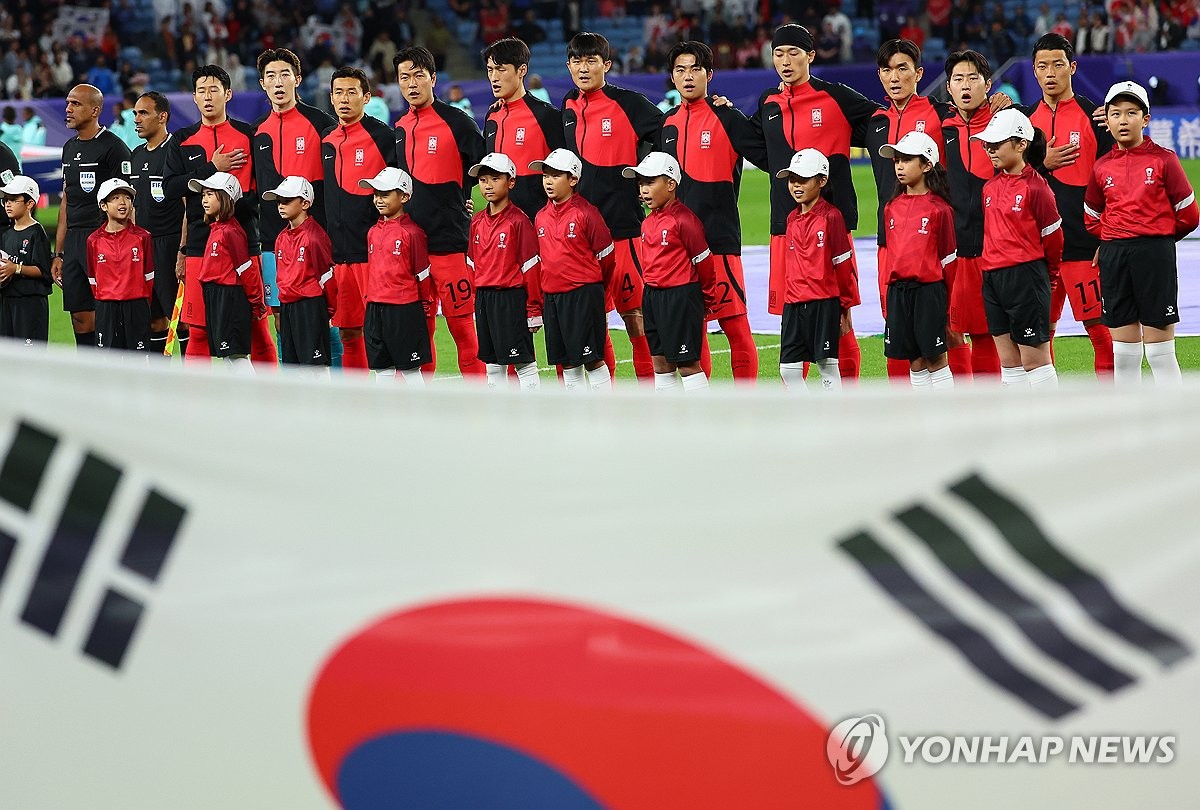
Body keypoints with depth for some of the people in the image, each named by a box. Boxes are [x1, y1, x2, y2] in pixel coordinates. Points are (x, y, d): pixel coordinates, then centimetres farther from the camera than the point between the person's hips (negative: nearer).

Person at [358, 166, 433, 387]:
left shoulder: (411, 232, -10)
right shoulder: (373, 232, 11)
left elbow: (422, 273, -5)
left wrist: (426, 306, 1)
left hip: (404, 310, -7)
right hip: (375, 309, 7)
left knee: (410, 369, -2)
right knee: (382, 368, 10)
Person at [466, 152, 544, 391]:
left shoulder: (518, 221, -9)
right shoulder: (477, 222, 11)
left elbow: (531, 267, -10)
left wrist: (534, 310, -11)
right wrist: (477, 302, 13)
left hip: (511, 298, -7)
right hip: (483, 299, 7)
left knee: (524, 362, -5)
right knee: (492, 363, 12)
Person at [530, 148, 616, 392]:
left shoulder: (586, 213, -9)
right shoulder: (541, 217, 10)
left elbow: (606, 257, -3)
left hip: (584, 295, -6)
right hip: (551, 296, 6)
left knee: (592, 359, -5)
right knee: (567, 362, 9)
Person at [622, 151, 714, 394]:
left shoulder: (683, 219, -15)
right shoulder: (648, 223, 11)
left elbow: (703, 260, -10)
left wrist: (704, 297, -1)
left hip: (681, 296, -9)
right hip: (653, 296, 9)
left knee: (687, 362, -6)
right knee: (660, 361, 11)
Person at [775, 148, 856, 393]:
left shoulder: (830, 216, -7)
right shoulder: (792, 219, 12)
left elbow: (843, 264, -4)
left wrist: (845, 306, -3)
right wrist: (789, 301, 17)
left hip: (824, 302, -6)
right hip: (793, 305, 6)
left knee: (827, 364, -1)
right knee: (788, 367, 3)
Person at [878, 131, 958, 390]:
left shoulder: (939, 208, -6)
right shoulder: (892, 208, 10)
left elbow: (948, 259, -4)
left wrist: (947, 306, -4)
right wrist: (890, 295, 14)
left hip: (929, 289, -5)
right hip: (897, 289, 5)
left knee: (936, 359, -2)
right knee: (914, 361, 9)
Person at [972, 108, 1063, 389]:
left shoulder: (1035, 187, -11)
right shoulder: (990, 187, 10)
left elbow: (1052, 236, -4)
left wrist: (1042, 272, 8)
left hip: (1026, 276, -7)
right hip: (992, 278, 7)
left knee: (1034, 359, -3)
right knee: (1008, 361, 9)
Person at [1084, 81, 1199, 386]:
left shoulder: (1163, 160, -3)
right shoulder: (1101, 168, 7)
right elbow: (1092, 218, 19)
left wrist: (1158, 239, 9)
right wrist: (1114, 240, 9)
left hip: (1155, 255, -4)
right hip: (1113, 256, 4)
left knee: (1160, 353, -3)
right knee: (1123, 354, 8)